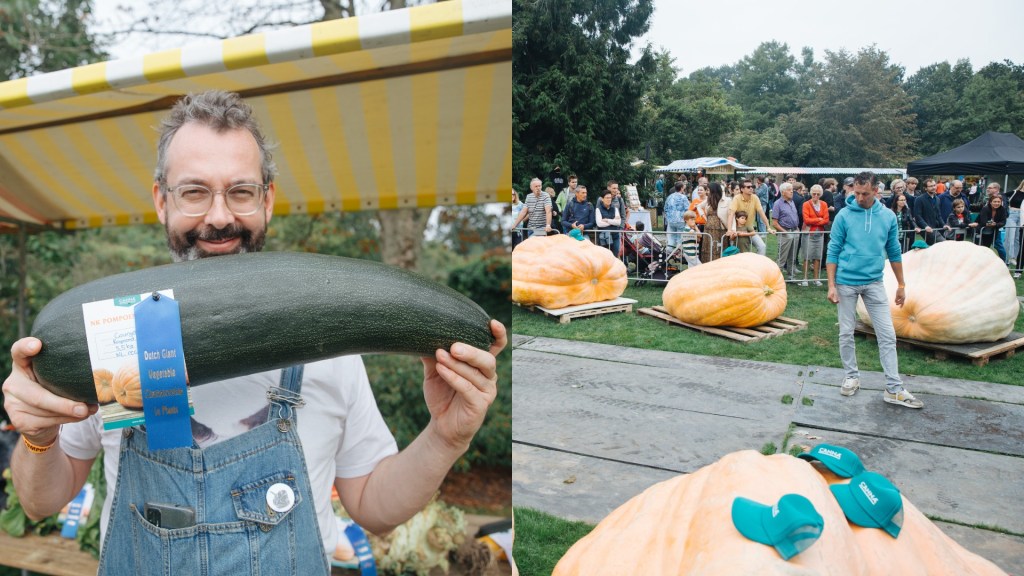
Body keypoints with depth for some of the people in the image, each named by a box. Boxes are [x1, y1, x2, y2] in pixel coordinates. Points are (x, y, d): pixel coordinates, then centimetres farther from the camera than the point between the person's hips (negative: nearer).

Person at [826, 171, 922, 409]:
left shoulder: (888, 216, 1)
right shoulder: (844, 216, -6)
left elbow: (894, 252, 9)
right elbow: (833, 252, -4)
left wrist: (901, 285, 11)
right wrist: (831, 285, -9)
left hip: (874, 283, 2)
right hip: (846, 282, -2)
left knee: (887, 335, 0)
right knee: (846, 333, 7)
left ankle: (894, 388, 5)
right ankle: (852, 376, 25)